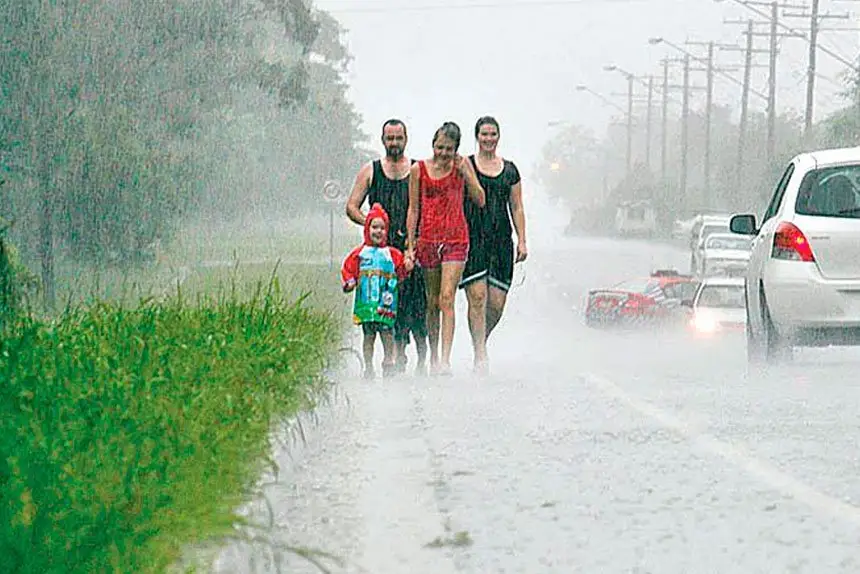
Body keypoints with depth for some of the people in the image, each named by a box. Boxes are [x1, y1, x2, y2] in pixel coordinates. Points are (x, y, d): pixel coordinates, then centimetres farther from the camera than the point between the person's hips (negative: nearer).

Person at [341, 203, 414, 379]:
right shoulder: (360, 253, 10)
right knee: (368, 335, 3)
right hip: (365, 302, 0)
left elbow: (401, 272, 9)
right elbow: (347, 270, 13)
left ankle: (388, 364, 5)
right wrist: (349, 282, -4)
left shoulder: (392, 254, 10)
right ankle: (368, 367, 9)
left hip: (385, 303, 0)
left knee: (387, 333, -4)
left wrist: (407, 266, -11)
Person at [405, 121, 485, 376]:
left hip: (456, 239, -1)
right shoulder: (419, 170, 3)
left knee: (447, 298, -13)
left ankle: (445, 359, -19)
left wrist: (465, 173, -10)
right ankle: (433, 357, 20)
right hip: (428, 239, 2)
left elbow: (480, 200, 2)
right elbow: (413, 209, 7)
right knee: (432, 302, 8)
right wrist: (410, 244, 4)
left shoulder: (462, 165, 4)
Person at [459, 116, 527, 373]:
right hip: (473, 238, -3)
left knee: (497, 303, -1)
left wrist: (522, 241, 8)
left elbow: (517, 208, 15)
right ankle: (480, 354, -10)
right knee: (477, 296, -14)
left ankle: (480, 340, 24)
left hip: (501, 241, 3)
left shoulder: (510, 169, 13)